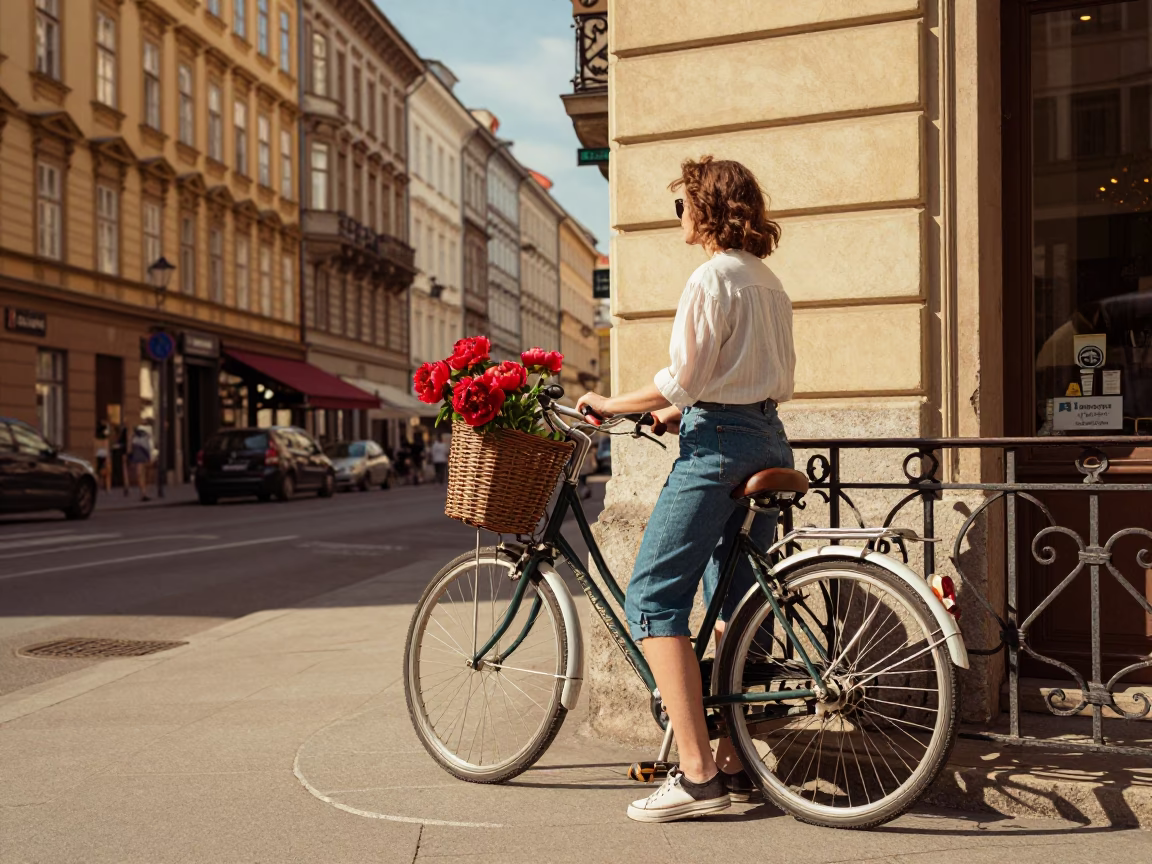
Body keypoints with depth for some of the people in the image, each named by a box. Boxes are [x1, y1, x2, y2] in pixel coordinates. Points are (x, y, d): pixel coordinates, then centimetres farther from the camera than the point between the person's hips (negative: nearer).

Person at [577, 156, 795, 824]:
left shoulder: (713, 277, -12)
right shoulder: (769, 281, 16)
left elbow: (680, 381, -17)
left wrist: (608, 404, -3)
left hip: (720, 444, -10)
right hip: (769, 441, 10)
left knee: (653, 599, -8)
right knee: (737, 605, 12)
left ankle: (697, 774, -12)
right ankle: (733, 762, 17)